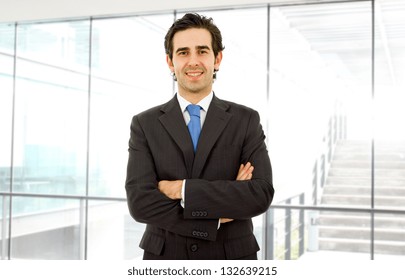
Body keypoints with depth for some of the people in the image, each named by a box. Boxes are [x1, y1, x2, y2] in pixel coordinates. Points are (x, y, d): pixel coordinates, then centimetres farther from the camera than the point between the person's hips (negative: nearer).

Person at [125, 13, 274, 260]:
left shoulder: (246, 121, -2)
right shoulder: (145, 125, -2)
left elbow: (261, 195, -13)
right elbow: (140, 203, -13)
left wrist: (183, 189, -18)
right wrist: (217, 216, -17)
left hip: (231, 258, 0)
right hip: (166, 258, 0)